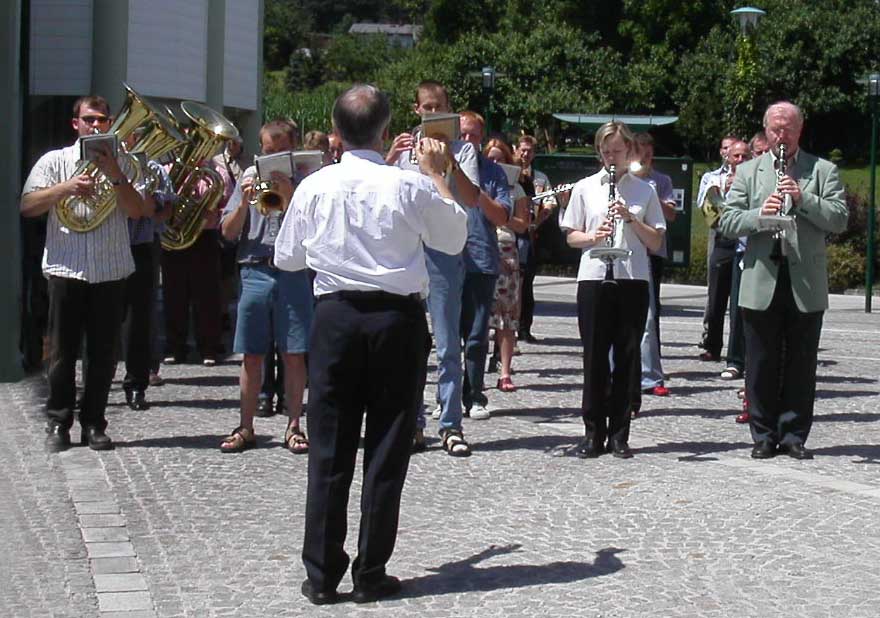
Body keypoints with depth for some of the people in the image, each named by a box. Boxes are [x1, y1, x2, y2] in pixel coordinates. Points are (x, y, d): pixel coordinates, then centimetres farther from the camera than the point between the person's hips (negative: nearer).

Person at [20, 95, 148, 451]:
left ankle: (94, 424, 12)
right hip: (66, 270, -1)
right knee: (62, 351, 1)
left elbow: (136, 211, 1)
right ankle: (58, 423, 9)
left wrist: (115, 177, -11)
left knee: (104, 352, 4)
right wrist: (66, 188, -13)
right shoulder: (54, 161, 8)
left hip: (111, 271, 1)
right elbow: (27, 205, -1)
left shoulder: (121, 164, 11)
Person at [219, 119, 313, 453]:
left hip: (293, 273, -2)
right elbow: (228, 232, 9)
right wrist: (245, 202, -7)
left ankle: (293, 426, 9)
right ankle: (246, 428, 13)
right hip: (255, 272, 2)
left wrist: (290, 198, -17)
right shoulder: (251, 176, 11)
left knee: (294, 355, 1)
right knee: (252, 355, 6)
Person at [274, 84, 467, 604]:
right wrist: (437, 174, 15)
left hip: (336, 317, 1)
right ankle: (372, 574, 10)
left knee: (330, 450, 7)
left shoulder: (315, 186, -4)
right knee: (387, 451, 6)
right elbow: (455, 239, 7)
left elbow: (286, 258, 9)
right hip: (398, 319, -1)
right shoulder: (411, 185, -10)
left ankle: (322, 575, 9)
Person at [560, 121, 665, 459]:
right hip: (594, 277, 0)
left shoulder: (645, 191, 8)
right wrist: (593, 237, -11)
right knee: (594, 356, 1)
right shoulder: (585, 188, 8)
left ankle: (619, 434, 10)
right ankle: (593, 433, 9)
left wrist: (631, 218, -9)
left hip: (633, 280, 0)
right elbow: (571, 237, 8)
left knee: (627, 356, 2)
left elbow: (656, 242, 6)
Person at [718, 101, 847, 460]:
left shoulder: (823, 171, 7)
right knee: (761, 364, 5)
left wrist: (803, 198, -16)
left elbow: (839, 220, -3)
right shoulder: (748, 172, 11)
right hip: (761, 283, 1)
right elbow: (727, 222, 3)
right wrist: (759, 214, -15)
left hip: (806, 285, -1)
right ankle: (764, 435, 14)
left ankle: (794, 435, 13)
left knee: (801, 365, 4)